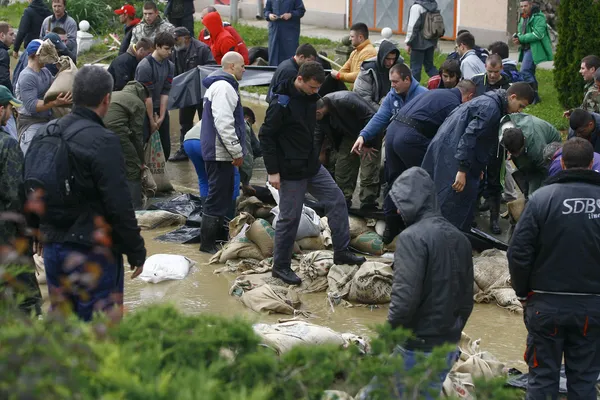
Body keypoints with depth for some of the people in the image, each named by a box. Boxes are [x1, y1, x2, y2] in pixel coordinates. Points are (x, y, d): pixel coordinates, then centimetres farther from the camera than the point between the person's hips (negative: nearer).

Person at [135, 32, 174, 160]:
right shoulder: (145, 66, -19)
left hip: (160, 109, 7)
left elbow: (165, 92, 0)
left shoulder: (169, 66, 2)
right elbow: (147, 96, -17)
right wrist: (152, 121, -14)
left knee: (165, 147, 6)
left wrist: (161, 117, -6)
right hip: (144, 110, -6)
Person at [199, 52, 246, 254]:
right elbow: (223, 123, -25)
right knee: (217, 198, -6)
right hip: (220, 153, -11)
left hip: (218, 152, 11)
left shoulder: (219, 85, 19)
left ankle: (214, 237, 26)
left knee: (223, 196, 18)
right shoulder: (224, 87, -17)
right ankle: (207, 243, -2)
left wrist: (236, 151, 26)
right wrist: (237, 152, -21)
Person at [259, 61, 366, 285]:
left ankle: (341, 251, 17)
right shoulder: (282, 103, -19)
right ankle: (280, 266, 13)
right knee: (289, 218, 0)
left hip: (313, 167, 8)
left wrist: (316, 151, 17)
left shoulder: (310, 98, 6)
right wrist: (272, 171, -18)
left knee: (337, 201, 7)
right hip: (291, 172, -8)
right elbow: (266, 136, -18)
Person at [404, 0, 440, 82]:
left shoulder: (416, 7, -17)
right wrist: (435, 42, 20)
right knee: (429, 65, 16)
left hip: (419, 43, -7)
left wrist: (408, 43, -8)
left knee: (415, 67, 2)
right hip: (431, 42, 7)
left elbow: (412, 27, -17)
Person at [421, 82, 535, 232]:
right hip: (451, 152, -10)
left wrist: (477, 168, 24)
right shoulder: (491, 107, -17)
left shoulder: (490, 102, 16)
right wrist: (462, 170, -25)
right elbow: (469, 135, -24)